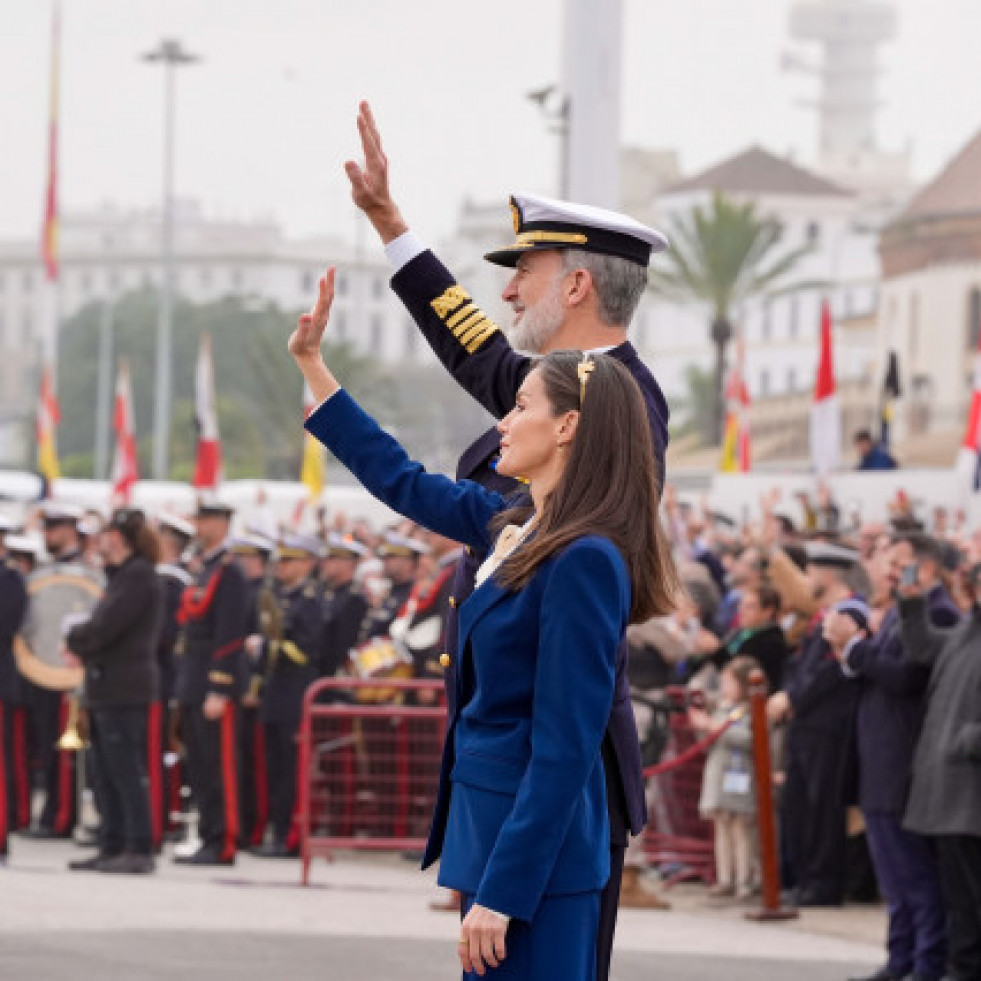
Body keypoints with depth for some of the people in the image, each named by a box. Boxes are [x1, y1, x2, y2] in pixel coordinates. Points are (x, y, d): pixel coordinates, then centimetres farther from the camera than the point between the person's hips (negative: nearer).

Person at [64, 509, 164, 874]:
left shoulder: (139, 576, -14)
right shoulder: (122, 576, 18)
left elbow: (106, 627, -20)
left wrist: (74, 639, -3)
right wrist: (83, 648, 2)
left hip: (125, 689, -10)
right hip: (108, 689, 10)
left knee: (127, 772, -9)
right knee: (107, 775, 12)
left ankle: (140, 850, -8)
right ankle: (112, 847, 17)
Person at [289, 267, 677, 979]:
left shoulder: (586, 561, -17)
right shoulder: (518, 528, 9)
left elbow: (564, 748, -20)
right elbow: (401, 481, 24)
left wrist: (501, 892, -21)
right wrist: (312, 364, 26)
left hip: (534, 845, -9)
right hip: (486, 814, 9)